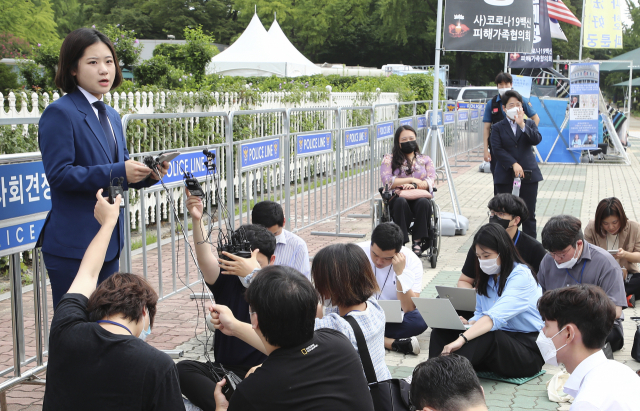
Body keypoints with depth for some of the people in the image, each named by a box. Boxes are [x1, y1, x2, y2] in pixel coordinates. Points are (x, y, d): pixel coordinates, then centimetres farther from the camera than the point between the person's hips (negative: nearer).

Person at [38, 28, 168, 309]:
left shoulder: (111, 116, 17)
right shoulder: (59, 113, -11)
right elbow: (58, 174, -19)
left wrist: (146, 174, -2)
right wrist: (118, 172, -24)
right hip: (73, 245, -8)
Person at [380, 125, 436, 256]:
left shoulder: (425, 160, 21)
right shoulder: (389, 159, 14)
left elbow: (430, 181, 4)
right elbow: (387, 181, -3)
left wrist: (414, 186, -16)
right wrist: (411, 180, -6)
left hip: (419, 197, 2)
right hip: (396, 198, -1)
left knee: (424, 203, -35)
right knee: (401, 202, -38)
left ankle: (418, 242, -32)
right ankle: (400, 243, -37)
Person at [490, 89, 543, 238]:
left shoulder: (529, 124, 12)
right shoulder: (498, 128, 7)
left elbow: (537, 140, -7)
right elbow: (497, 149, -6)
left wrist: (522, 125, -16)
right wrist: (513, 164, -17)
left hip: (528, 174, 2)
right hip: (506, 175, -1)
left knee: (529, 214, 4)